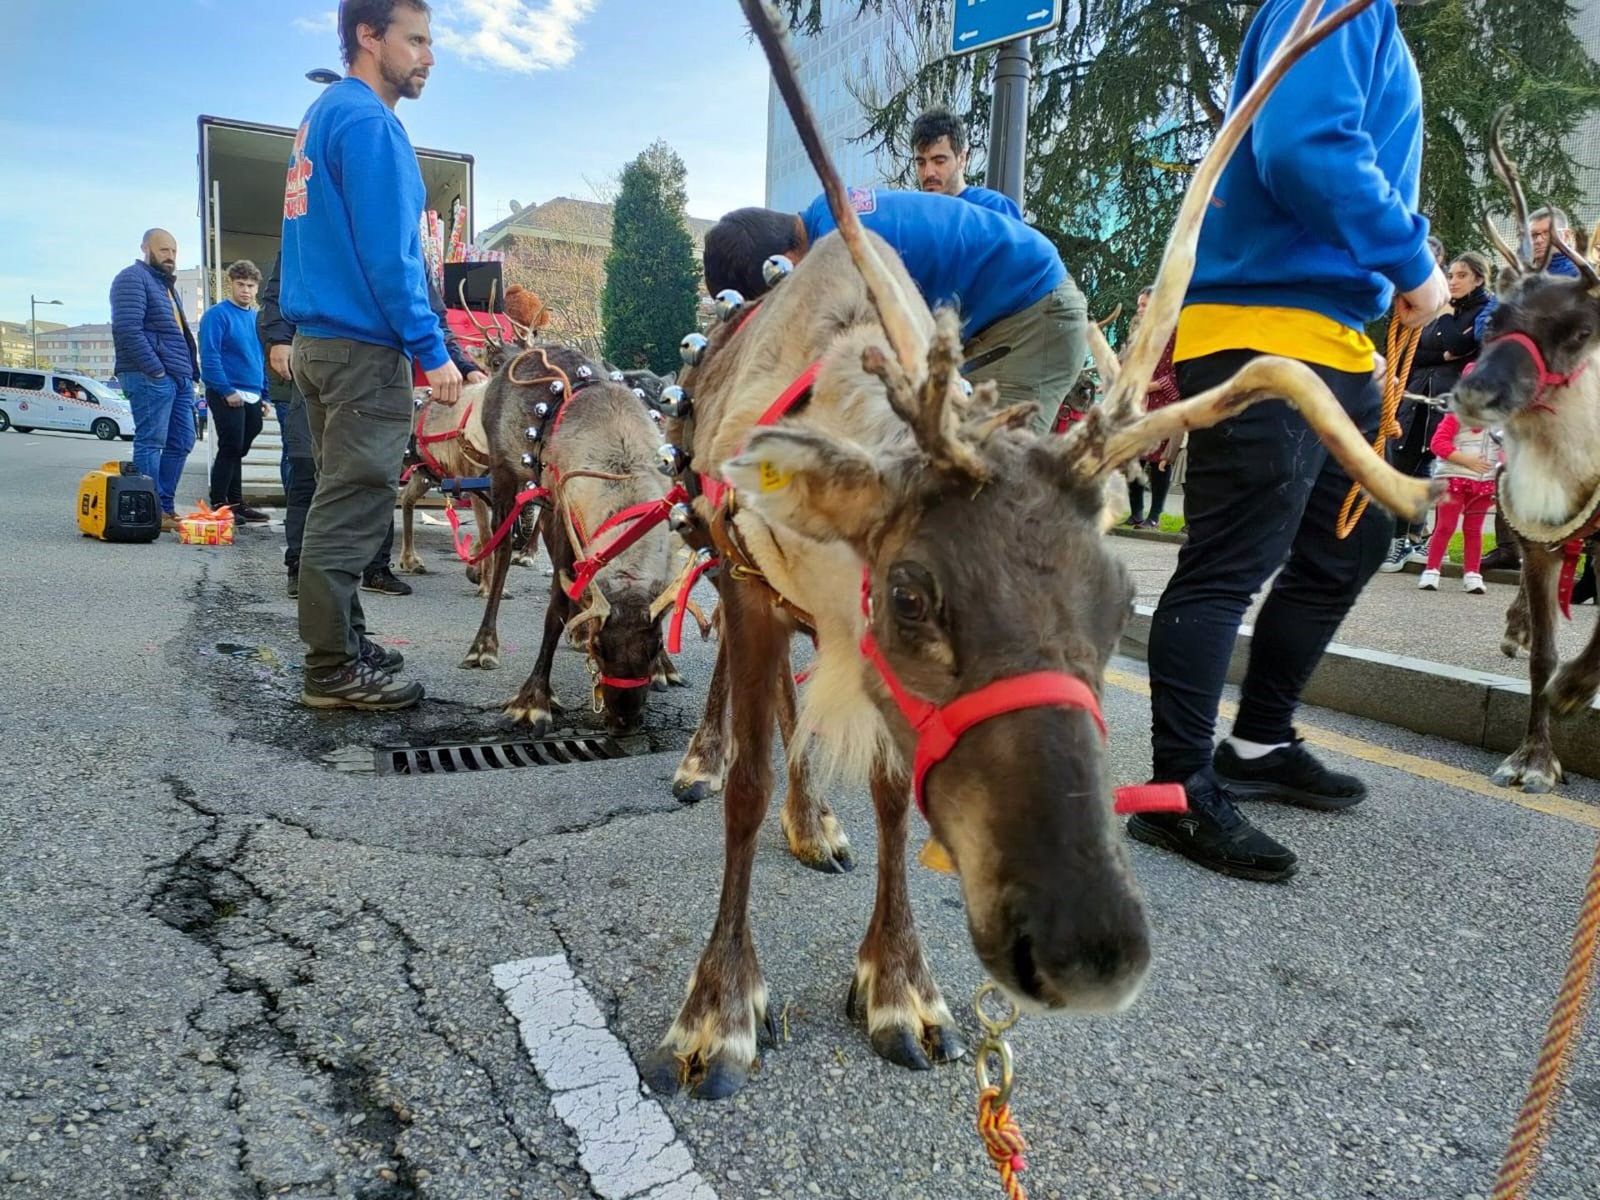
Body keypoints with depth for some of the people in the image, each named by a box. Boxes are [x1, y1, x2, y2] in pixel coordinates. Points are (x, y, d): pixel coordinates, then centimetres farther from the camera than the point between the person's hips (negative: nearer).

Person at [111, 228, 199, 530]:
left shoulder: (166, 284, 26)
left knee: (182, 442, 9)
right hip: (151, 376, -10)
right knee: (150, 443, -8)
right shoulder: (133, 278, -4)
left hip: (180, 376, 10)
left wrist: (190, 370, 15)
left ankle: (165, 506, 16)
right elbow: (127, 328, -16)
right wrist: (155, 368, -19)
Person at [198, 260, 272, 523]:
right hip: (227, 395, -7)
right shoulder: (217, 314, -7)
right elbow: (209, 356, -14)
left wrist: (264, 394, 15)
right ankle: (219, 505, -2)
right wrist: (227, 391, -18)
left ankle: (236, 503, 19)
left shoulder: (256, 318, 16)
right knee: (231, 449, -8)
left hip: (252, 398, 7)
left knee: (237, 451, 12)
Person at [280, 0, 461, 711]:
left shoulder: (322, 116, 20)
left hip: (319, 340, 10)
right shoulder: (368, 121, -11)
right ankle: (334, 671, 0)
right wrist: (433, 351, -16)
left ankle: (341, 642, 22)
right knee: (353, 509, -6)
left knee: (340, 501, 14)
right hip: (363, 347, -10)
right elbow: (387, 253, -19)